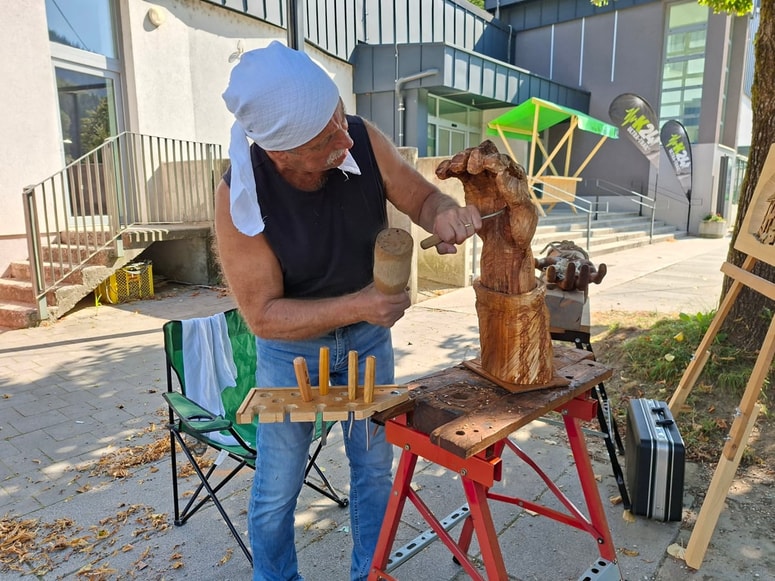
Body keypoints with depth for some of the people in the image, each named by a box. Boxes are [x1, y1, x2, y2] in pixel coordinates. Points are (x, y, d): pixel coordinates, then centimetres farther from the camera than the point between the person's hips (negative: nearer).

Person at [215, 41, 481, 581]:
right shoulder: (241, 195, -27)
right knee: (277, 487, 11)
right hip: (291, 345, -2)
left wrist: (444, 212, -32)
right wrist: (356, 305, -34)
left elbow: (421, 196, -8)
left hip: (368, 333, 3)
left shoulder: (364, 140, -20)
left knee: (375, 466, 17)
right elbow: (263, 314, -23)